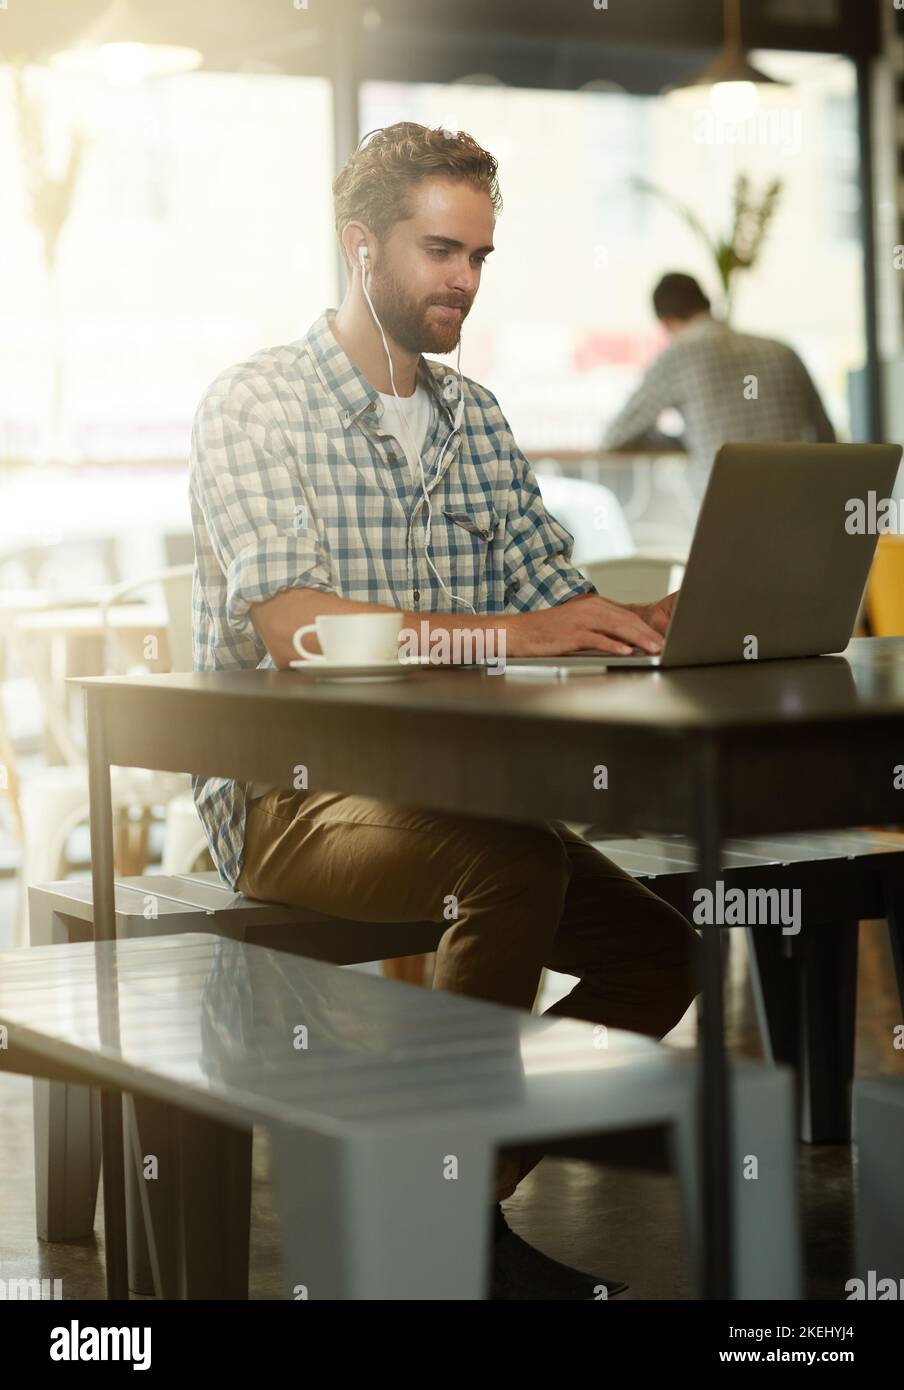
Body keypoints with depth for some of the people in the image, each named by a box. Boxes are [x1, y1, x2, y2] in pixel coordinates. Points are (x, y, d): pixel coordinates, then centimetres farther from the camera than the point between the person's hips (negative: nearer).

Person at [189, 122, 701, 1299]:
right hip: (291, 793, -7)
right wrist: (513, 631, -35)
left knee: (658, 945, -10)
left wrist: (680, 616, -12)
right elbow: (293, 623, -24)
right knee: (516, 865, -33)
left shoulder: (474, 419, 14)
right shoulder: (257, 401, -8)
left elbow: (558, 604, 11)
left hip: (439, 786, 7)